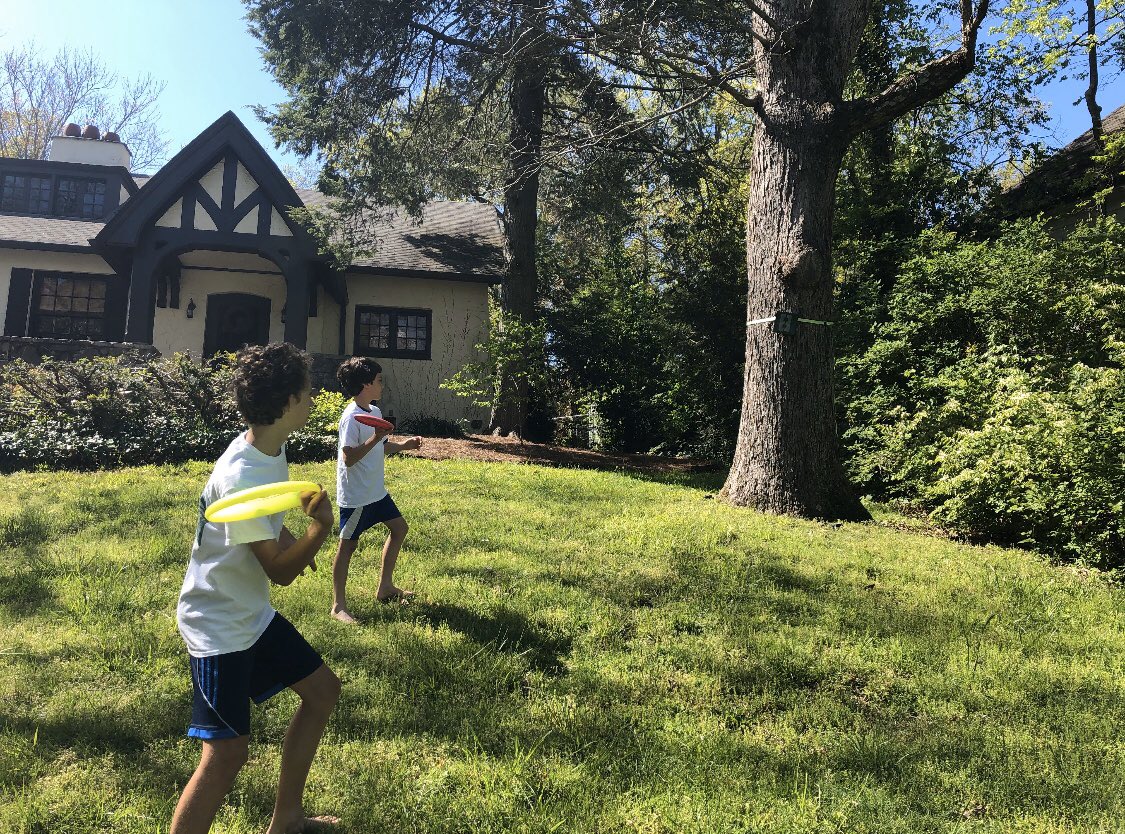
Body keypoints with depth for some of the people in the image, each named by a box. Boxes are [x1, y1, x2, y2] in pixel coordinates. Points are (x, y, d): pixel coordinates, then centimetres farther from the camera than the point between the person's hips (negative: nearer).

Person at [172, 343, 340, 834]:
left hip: (254, 613, 10)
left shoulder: (272, 449, -1)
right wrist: (319, 527, -38)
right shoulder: (241, 476, -30)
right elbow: (280, 572, -23)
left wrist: (287, 538, 3)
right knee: (227, 753, -11)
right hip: (218, 625, -10)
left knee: (322, 688, 16)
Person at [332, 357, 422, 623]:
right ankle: (339, 605, 11)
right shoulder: (351, 417, -20)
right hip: (355, 495, -9)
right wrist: (375, 438, -33)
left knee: (398, 527, 17)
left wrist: (405, 444, 5)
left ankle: (385, 587, 28)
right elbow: (349, 458, -26)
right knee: (348, 544, 0)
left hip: (376, 490, 10)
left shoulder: (375, 411, 7)